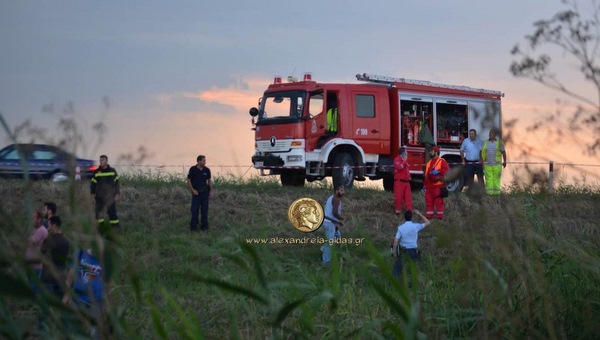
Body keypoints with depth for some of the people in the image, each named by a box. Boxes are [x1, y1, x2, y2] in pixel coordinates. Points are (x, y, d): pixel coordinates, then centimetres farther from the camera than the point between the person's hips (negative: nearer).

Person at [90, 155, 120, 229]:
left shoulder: (112, 171, 1)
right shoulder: (96, 172, 1)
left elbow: (117, 183, 6)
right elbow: (93, 184, 5)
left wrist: (117, 194, 0)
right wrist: (93, 196, 1)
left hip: (110, 197, -1)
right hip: (99, 198, 1)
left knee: (112, 212, -3)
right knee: (99, 213, 2)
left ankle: (116, 227, 1)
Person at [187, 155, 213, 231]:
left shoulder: (207, 170, 1)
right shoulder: (193, 170, -8)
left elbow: (209, 180, 11)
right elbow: (189, 181, -3)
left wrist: (211, 191, 6)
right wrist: (193, 190, -11)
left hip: (205, 192, 3)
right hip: (196, 193, -3)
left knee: (204, 210, 5)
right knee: (194, 210, -1)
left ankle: (204, 226, 15)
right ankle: (193, 226, 8)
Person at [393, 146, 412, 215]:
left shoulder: (404, 160, 20)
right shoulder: (397, 159, -9)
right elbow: (399, 167, -26)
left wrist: (409, 175, 18)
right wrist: (404, 161, -16)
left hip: (406, 181, 8)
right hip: (399, 181, -8)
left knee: (408, 196, 4)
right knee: (398, 196, -3)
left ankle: (409, 210, 5)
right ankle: (398, 210, 4)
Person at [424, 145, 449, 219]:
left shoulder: (442, 161, -4)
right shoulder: (429, 162, 21)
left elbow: (447, 170, -15)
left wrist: (438, 172, -24)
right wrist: (424, 184, 22)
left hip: (438, 186, -8)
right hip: (429, 186, 8)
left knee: (439, 202, -5)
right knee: (429, 202, 7)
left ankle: (440, 216, -2)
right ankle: (429, 216, 12)